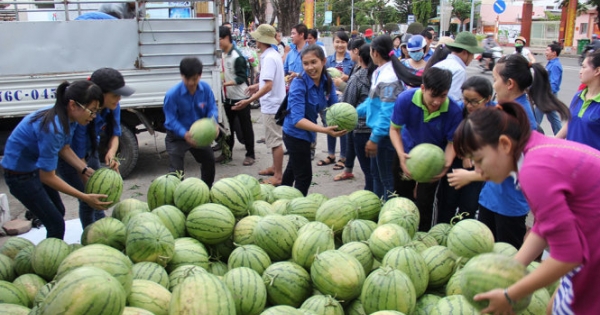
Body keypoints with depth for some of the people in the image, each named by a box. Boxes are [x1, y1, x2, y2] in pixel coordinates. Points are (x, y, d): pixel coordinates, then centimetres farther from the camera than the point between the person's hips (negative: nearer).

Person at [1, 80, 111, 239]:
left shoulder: (66, 117, -11)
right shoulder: (52, 128, -36)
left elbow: (64, 148, 4)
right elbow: (48, 177, -28)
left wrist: (87, 171, -10)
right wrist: (85, 198, -26)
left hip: (36, 168, 9)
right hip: (20, 175, -9)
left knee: (59, 212, 21)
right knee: (56, 223, -2)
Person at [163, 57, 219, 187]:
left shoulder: (206, 88, -16)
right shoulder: (172, 94, -28)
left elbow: (212, 108, -10)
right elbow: (171, 120, -27)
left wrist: (213, 123, -33)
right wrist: (185, 134, -44)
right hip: (177, 137, -5)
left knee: (209, 160, 22)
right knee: (176, 171, -11)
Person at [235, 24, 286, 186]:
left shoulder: (269, 58, -21)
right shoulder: (272, 54, 9)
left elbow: (269, 86, -28)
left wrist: (249, 100, -30)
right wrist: (257, 86, 29)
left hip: (272, 105, -10)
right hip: (272, 104, 10)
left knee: (275, 141, -3)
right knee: (273, 139, 20)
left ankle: (278, 176, 4)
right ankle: (275, 167, 33)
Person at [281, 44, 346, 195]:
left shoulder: (327, 82, -9)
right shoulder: (299, 84, -27)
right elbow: (297, 120, -36)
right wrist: (324, 130, -47)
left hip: (306, 133, 8)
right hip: (296, 134, -8)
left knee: (293, 170, 26)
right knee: (304, 176, -4)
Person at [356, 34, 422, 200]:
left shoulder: (388, 78, -22)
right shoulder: (380, 73, 8)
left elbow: (388, 113, -25)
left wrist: (374, 138, -23)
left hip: (386, 135, -10)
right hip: (379, 132, 10)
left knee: (387, 179, 3)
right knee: (376, 173, 23)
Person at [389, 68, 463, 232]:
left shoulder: (454, 111, -28)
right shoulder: (405, 99, -27)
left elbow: (452, 142, -15)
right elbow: (394, 129, -15)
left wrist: (446, 164, -33)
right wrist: (401, 155, -31)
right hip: (407, 154, 2)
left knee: (424, 203, -3)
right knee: (401, 198, 16)